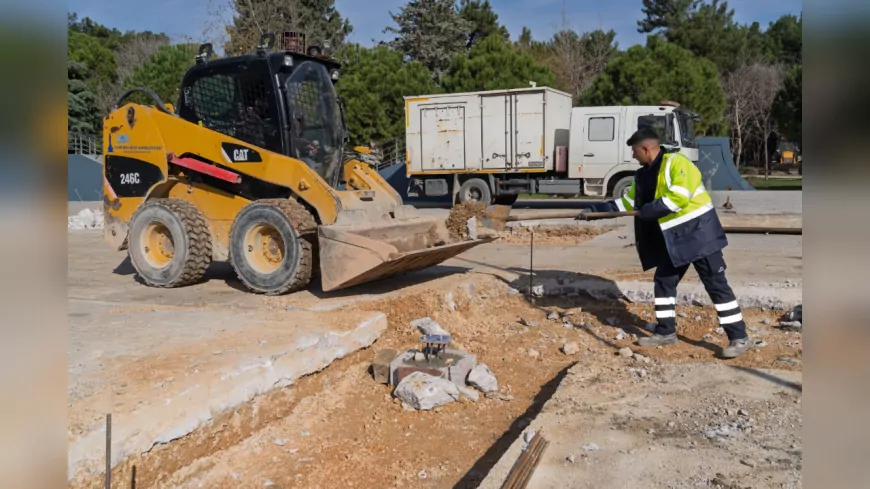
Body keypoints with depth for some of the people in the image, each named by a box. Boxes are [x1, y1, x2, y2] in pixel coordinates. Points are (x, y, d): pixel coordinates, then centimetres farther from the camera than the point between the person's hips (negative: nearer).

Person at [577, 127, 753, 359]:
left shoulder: (676, 162, -16)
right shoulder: (645, 175, 12)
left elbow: (679, 196, -28)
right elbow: (627, 202, 19)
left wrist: (648, 210, -18)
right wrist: (594, 210, 15)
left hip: (698, 232, -9)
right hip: (674, 238, 9)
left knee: (716, 285, -6)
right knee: (664, 282, 12)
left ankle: (739, 338, 1)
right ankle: (666, 332, 25)